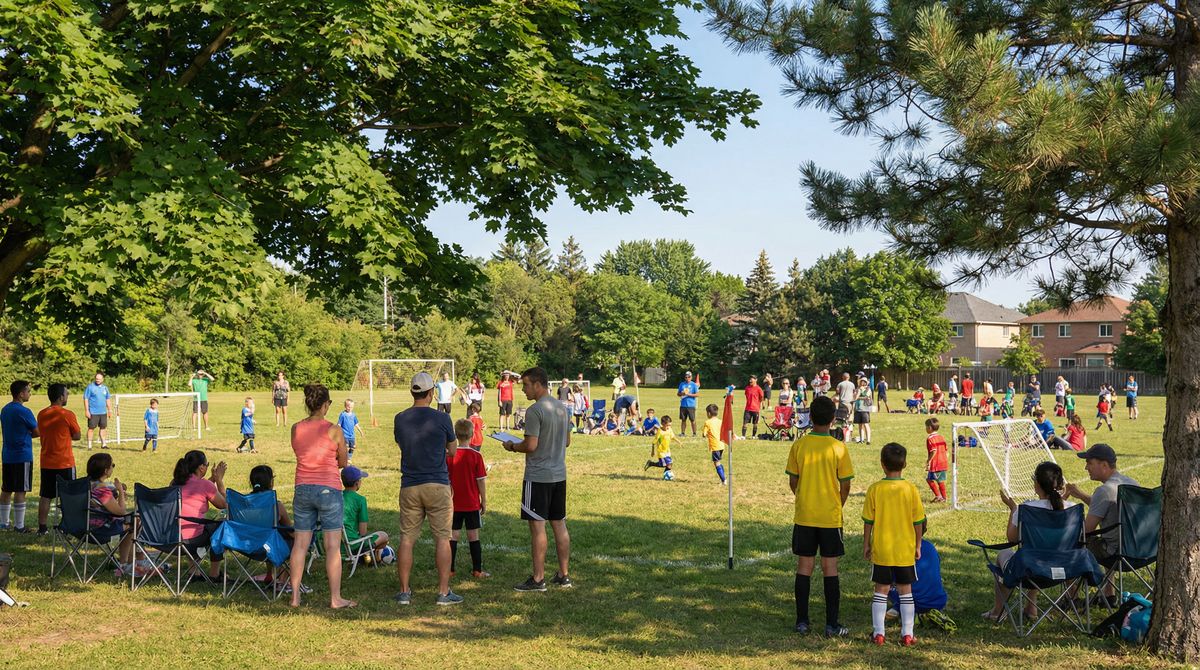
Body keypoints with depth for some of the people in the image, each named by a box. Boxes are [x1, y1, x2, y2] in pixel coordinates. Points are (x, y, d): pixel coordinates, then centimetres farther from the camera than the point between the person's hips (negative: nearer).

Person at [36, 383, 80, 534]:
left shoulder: (41, 414, 4)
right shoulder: (67, 415, -13)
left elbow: (42, 434, 15)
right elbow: (77, 436, -5)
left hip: (46, 463, 5)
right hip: (65, 463, -5)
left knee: (45, 497, 10)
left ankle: (42, 527, 12)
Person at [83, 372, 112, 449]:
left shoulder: (105, 388, 12)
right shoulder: (90, 387, -5)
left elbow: (108, 400, 20)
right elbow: (86, 399, -7)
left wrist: (109, 410, 15)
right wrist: (86, 411, -12)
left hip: (103, 412, 5)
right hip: (93, 413, -5)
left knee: (103, 428, 8)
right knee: (91, 428, -2)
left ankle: (103, 444, 16)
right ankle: (89, 445, 3)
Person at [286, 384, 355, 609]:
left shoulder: (295, 428, 2)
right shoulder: (333, 430, -9)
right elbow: (343, 462, 1)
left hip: (303, 489, 5)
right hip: (328, 489, -4)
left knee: (300, 543, 10)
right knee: (333, 545, 1)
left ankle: (295, 596, 14)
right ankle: (335, 598, 3)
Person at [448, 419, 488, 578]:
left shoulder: (449, 456, -4)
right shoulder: (475, 456, -9)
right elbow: (481, 481, -6)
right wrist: (484, 501, 4)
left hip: (454, 504, 1)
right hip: (472, 504, -1)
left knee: (453, 536, 8)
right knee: (473, 536, 5)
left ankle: (450, 569, 10)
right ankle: (477, 570, 8)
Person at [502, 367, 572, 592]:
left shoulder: (535, 411, -16)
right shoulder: (562, 408, 10)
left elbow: (530, 445, -19)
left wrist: (513, 447, -2)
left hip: (538, 476, -8)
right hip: (559, 475, 8)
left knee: (537, 526, -2)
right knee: (559, 524, 12)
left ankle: (538, 578, 1)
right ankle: (564, 575, 17)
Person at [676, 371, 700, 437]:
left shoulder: (694, 385, -1)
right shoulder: (682, 384, 12)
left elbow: (697, 394, -6)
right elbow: (678, 393, 16)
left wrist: (689, 394, -15)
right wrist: (681, 394, -6)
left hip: (691, 405, -4)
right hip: (683, 405, 4)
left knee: (692, 420, -4)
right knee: (683, 419, 7)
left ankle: (694, 433, 2)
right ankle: (682, 433, 13)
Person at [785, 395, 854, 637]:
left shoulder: (799, 445, -3)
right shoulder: (838, 447, -9)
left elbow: (792, 482, 2)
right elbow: (845, 485, -5)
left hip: (803, 516, 2)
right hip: (830, 517, -2)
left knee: (804, 566, 9)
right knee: (830, 568, 4)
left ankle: (802, 621, 12)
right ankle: (832, 624, 7)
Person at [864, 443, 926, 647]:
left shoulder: (874, 489, -9)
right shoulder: (911, 489, -7)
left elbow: (868, 521, -4)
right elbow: (918, 521, -1)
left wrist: (866, 544, 8)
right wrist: (918, 545, 11)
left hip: (881, 551, 0)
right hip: (906, 551, 0)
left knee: (881, 591, 9)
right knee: (905, 591, 10)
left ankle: (878, 633, 9)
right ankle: (907, 634, 12)